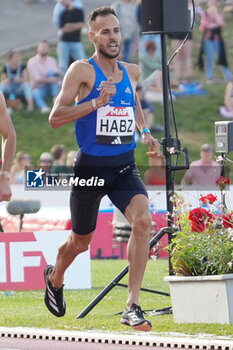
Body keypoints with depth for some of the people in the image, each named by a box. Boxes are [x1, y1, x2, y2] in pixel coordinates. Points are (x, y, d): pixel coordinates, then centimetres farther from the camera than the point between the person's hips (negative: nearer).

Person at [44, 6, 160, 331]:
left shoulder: (131, 72, 9)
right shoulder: (82, 70, -9)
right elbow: (55, 117, -16)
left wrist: (145, 132, 15)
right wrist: (96, 103, -26)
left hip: (125, 165, 3)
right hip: (91, 166, -3)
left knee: (143, 220, -23)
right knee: (80, 241, 12)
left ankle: (132, 307, -21)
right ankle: (55, 277, 48)